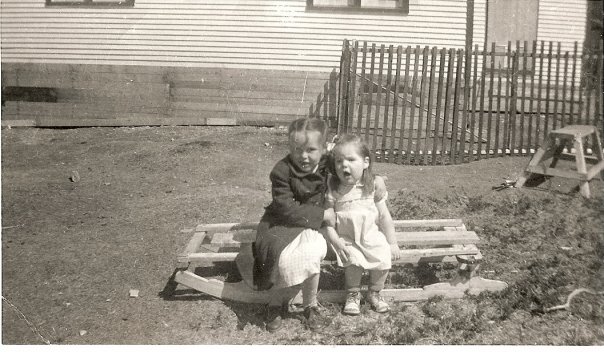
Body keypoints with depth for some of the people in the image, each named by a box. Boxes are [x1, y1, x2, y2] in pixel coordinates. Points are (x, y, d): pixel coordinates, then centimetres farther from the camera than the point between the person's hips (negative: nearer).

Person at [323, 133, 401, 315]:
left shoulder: (374, 185, -5)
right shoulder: (333, 188, -8)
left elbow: (384, 215, 1)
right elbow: (327, 218, -7)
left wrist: (392, 243, 1)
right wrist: (335, 241, -18)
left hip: (371, 234, 2)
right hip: (346, 238, -1)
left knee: (384, 258, -18)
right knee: (353, 259, -26)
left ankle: (374, 293, 10)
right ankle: (353, 294, 3)